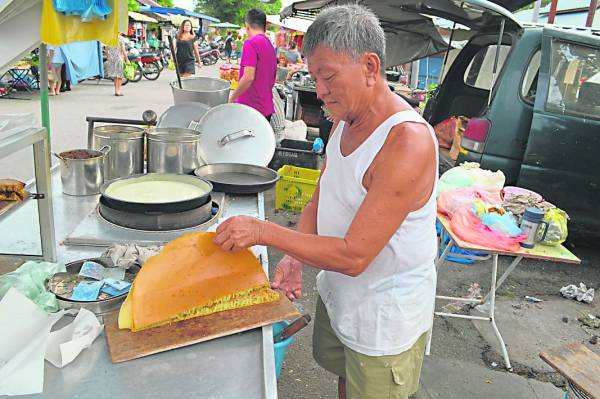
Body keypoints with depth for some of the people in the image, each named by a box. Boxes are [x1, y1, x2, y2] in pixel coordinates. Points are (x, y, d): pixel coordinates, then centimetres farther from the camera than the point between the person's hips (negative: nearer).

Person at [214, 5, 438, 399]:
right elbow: (323, 197, 6)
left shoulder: (408, 142, -31)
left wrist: (264, 231, -27)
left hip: (384, 318, -7)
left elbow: (354, 256, -31)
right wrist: (294, 256, -10)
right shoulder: (345, 119, -2)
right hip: (336, 292, 7)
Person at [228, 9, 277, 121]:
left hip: (251, 107, -8)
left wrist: (232, 97, -7)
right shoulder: (270, 45, 14)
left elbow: (248, 77, -19)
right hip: (267, 108, 8)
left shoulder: (251, 42, -11)